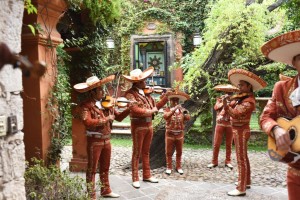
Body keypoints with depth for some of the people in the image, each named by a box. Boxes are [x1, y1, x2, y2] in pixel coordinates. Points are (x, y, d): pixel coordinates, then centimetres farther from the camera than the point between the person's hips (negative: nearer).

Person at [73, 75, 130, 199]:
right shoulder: (86, 105, -13)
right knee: (92, 169, 5)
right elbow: (87, 122, -28)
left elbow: (119, 117, 9)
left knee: (105, 168, 20)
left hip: (106, 140, 6)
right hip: (94, 141, -6)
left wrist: (129, 109, -7)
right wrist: (105, 119, -27)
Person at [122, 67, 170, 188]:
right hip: (138, 126, -7)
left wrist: (167, 96, 7)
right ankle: (135, 178, 11)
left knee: (146, 152, 16)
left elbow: (155, 106, 12)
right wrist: (150, 111, -18)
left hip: (149, 125, 7)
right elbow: (135, 110, -26)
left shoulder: (146, 93, 9)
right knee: (137, 153, 2)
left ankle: (147, 175, 26)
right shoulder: (130, 94, -14)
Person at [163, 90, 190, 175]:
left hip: (180, 134, 2)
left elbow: (188, 118, -11)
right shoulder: (167, 109, -3)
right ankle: (169, 167, 15)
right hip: (170, 134, -2)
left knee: (179, 152, 11)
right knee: (169, 152, 4)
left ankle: (178, 167, 23)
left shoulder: (181, 110, 3)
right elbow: (166, 117, -24)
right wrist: (174, 109, -33)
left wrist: (185, 113, -32)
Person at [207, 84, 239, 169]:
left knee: (229, 144, 6)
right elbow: (216, 107, -9)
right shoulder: (220, 98, 9)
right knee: (216, 143, 0)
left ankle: (228, 161, 16)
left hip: (230, 124, 0)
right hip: (220, 123, 0)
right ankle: (214, 161, 8)